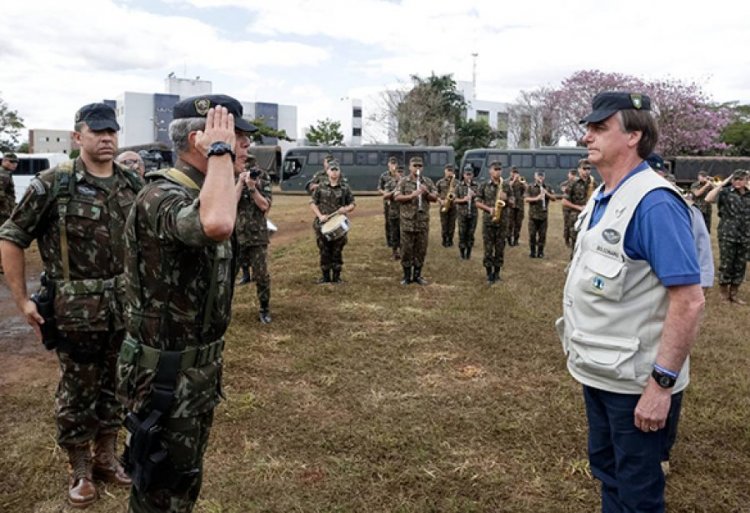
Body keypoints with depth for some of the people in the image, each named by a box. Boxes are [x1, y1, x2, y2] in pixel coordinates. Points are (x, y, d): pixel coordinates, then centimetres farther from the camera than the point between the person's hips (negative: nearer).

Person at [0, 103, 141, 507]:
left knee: (115, 387, 16)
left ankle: (105, 458, 35)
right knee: (77, 392, 9)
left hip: (125, 307, 4)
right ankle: (80, 471, 28)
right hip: (76, 310, -4)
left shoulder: (133, 184, 2)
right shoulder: (53, 184, -10)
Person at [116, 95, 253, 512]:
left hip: (202, 364, 9)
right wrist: (220, 151, -34)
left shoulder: (200, 193, 5)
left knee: (186, 479, 26)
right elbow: (216, 225, -48)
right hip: (167, 374, -9)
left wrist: (235, 191, 25)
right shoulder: (161, 196, -25)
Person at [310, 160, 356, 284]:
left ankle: (336, 276, 16)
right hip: (323, 224, 0)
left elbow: (352, 204, 9)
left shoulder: (345, 188, 3)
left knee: (337, 251, 5)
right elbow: (313, 203, 4)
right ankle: (325, 276, 17)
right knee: (324, 251, 6)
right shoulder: (321, 187, 2)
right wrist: (320, 215, -10)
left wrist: (346, 209, -13)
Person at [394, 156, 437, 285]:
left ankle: (417, 275, 19)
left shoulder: (428, 181, 7)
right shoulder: (403, 181, 1)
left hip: (423, 222, 2)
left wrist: (427, 193, -13)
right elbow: (397, 197, -8)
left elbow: (435, 198, 7)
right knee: (406, 249, 3)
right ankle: (407, 276, 14)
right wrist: (411, 195, -19)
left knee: (421, 249, 7)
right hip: (407, 221, -2)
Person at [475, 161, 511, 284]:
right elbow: (478, 203, 2)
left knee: (500, 247, 5)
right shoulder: (484, 185, 2)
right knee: (488, 248, -1)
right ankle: (489, 273, 8)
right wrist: (488, 209, -13)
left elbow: (512, 202, 10)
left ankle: (497, 272, 16)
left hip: (502, 221, 2)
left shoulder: (506, 185, 7)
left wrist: (506, 199, -11)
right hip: (488, 221, -1)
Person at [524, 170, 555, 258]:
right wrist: (536, 198, -18)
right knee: (532, 234, 0)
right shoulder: (530, 187, 4)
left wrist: (547, 193, -9)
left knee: (542, 235, 3)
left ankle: (540, 252, 12)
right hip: (533, 215, -2)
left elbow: (553, 198, 8)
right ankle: (532, 252, 11)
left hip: (543, 215, 2)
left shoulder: (547, 188, 13)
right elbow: (526, 199, -5)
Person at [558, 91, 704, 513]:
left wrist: (662, 383, -25)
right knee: (605, 466, 24)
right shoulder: (602, 198, 7)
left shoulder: (654, 203, -21)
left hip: (635, 380, -8)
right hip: (599, 370, 8)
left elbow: (689, 301, -24)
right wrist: (584, 351, 16)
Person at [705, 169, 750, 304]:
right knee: (726, 265, 3)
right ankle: (724, 293, 18)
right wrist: (722, 183, -17)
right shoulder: (726, 192, -5)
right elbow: (708, 199, -23)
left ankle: (734, 293, 23)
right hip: (727, 235, -4)